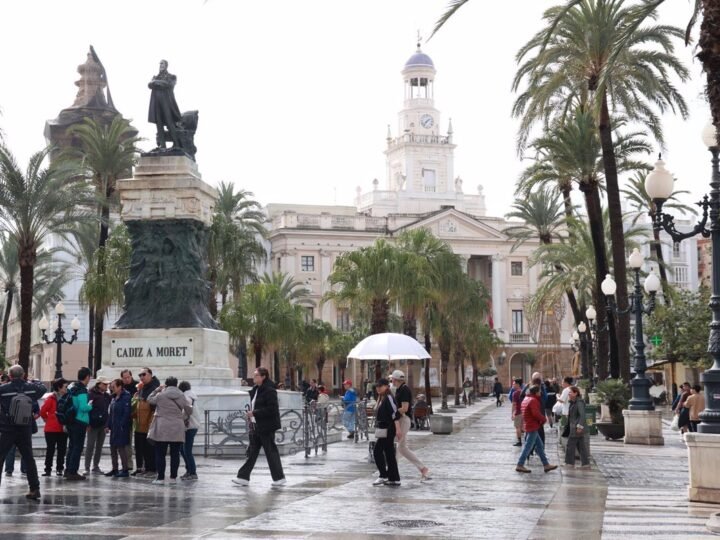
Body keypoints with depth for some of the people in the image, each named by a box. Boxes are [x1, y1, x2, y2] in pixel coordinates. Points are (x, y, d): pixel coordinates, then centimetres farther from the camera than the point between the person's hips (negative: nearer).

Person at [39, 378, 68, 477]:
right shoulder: (51, 398, -10)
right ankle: (48, 469, 9)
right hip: (51, 429, -4)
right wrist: (48, 420, 2)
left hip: (63, 429, 4)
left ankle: (60, 468, 15)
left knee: (62, 450, 7)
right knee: (50, 449, 3)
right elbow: (43, 411, -9)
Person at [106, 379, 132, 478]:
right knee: (113, 448, 11)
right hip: (114, 428, 9)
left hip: (122, 428, -9)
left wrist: (122, 425, -21)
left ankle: (125, 470, 4)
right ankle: (115, 469, 21)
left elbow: (127, 413, -19)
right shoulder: (114, 398, 13)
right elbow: (111, 413, 16)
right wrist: (109, 425, 10)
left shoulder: (126, 397, -13)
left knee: (121, 448, -4)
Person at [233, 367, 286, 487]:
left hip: (266, 427, -9)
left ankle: (279, 478, 9)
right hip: (255, 427, 9)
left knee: (271, 451, -1)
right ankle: (244, 477, 10)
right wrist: (251, 414, 6)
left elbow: (272, 409, -21)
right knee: (252, 451, 8)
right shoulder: (255, 390, 14)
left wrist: (254, 413, -20)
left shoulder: (269, 391, -14)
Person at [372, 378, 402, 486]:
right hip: (382, 429, 10)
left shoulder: (389, 397, -13)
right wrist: (377, 428, 22)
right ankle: (394, 479, 13)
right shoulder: (381, 398, 16)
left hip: (388, 429, -10)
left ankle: (383, 476, -4)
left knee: (377, 451, -9)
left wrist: (398, 429, -25)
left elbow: (395, 413, -20)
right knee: (389, 453, 10)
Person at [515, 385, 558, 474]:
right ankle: (520, 465, 1)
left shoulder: (526, 399, 14)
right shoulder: (533, 400, -17)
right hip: (532, 427, -10)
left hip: (528, 426, 10)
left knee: (540, 445, 13)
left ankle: (546, 465, 17)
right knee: (528, 446, -4)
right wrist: (543, 419, -7)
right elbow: (536, 413, -24)